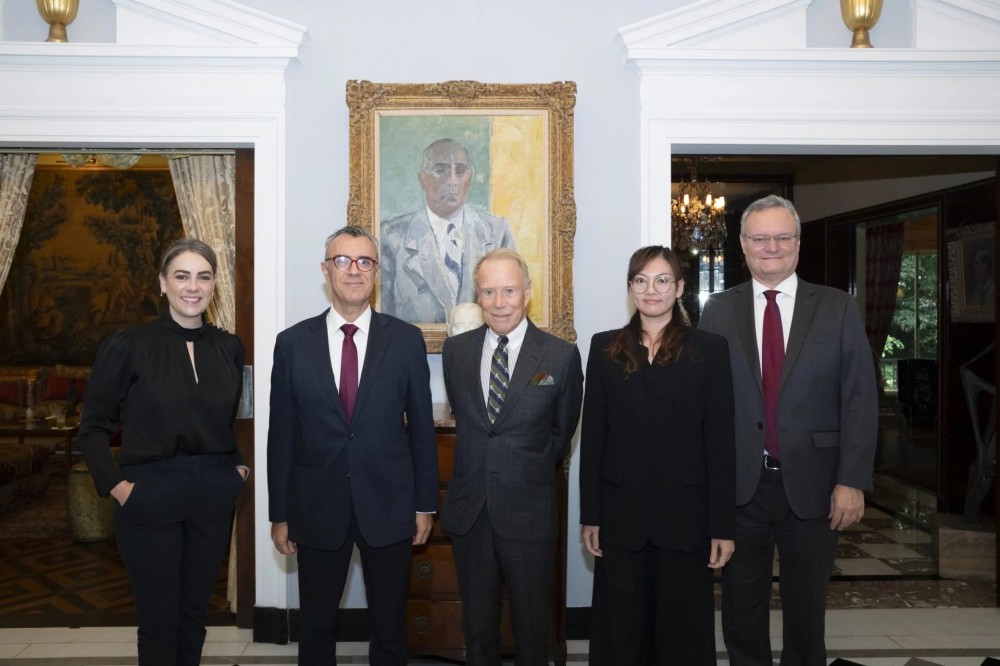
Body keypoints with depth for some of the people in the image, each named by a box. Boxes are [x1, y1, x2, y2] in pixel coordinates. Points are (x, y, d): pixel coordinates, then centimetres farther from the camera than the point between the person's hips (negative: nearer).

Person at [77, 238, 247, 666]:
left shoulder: (228, 348, 4)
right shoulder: (127, 346, -7)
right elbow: (93, 427, -1)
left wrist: (238, 463, 5)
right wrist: (115, 484, -10)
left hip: (213, 497, 3)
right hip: (150, 497, -3)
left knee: (194, 613, 14)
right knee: (159, 619, 6)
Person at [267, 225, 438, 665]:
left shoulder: (406, 339, -3)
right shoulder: (293, 343, -1)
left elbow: (421, 427, 2)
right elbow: (281, 435, 2)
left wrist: (425, 504, 2)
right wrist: (279, 514, 3)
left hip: (388, 506, 0)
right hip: (317, 508, 1)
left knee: (390, 629, 14)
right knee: (316, 629, 15)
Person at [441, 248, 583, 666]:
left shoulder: (561, 356, -9)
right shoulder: (456, 350, 1)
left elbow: (562, 431, 4)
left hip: (528, 513, -3)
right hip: (468, 510, 3)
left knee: (531, 623, 12)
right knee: (477, 621, 17)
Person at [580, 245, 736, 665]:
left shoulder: (710, 349, 0)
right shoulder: (605, 348, 5)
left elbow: (721, 442, -3)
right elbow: (592, 436, 4)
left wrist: (723, 526, -5)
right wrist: (590, 516, 2)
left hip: (686, 515, -1)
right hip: (622, 513, 1)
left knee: (684, 630, 10)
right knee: (623, 630, 11)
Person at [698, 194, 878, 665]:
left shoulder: (838, 309, 0)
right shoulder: (718, 311, 2)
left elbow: (860, 400, -3)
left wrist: (852, 480, -9)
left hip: (812, 483, 0)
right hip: (739, 483, 1)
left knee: (807, 605, 16)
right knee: (741, 605, 14)